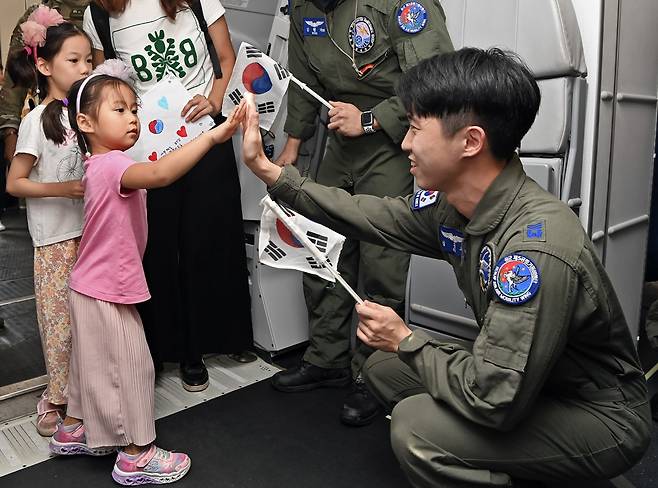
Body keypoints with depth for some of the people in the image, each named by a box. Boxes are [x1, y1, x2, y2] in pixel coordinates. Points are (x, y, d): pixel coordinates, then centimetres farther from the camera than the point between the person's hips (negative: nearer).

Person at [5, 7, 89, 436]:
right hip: (57, 237, -5)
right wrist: (64, 189, -20)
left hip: (93, 229, 5)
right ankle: (59, 398, 21)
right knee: (61, 319, 4)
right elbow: (15, 183, -9)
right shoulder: (39, 120, -9)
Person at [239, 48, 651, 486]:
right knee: (384, 368, 9)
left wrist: (405, 340, -18)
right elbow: (374, 218, 4)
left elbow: (494, 401, -34)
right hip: (525, 382, 8)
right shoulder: (452, 203, -9)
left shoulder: (537, 247, -35)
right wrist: (269, 171, 5)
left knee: (418, 428, -26)